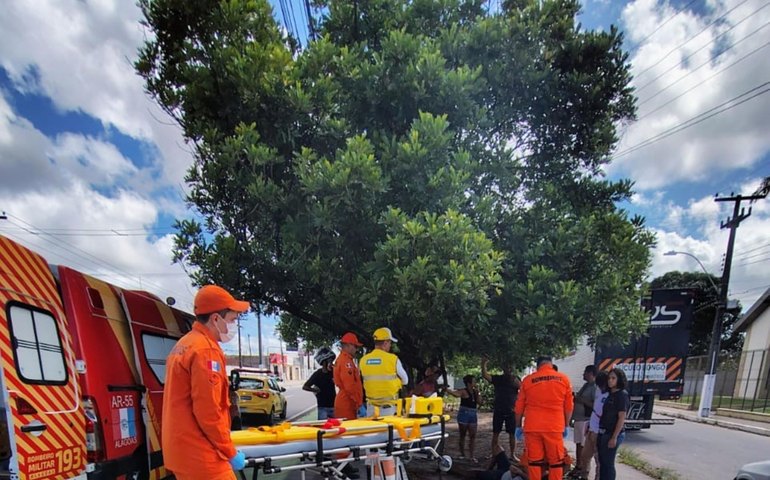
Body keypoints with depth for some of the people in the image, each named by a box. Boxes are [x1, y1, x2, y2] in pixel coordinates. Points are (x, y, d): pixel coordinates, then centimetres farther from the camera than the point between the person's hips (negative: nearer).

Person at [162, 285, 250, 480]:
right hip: (200, 456, -10)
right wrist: (230, 452, -11)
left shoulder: (183, 345, 13)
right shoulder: (206, 350, -18)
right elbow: (208, 412, -21)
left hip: (181, 451, 10)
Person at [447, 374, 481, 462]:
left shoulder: (475, 392, 7)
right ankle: (462, 454, 20)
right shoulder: (463, 391, -10)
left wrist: (477, 392, -7)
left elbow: (479, 401, -1)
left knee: (472, 436, 1)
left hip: (473, 415, 5)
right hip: (464, 414, -5)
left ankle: (472, 456, 4)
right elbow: (455, 394, -29)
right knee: (462, 435, 7)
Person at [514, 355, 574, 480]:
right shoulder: (563, 378, 3)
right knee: (556, 462, 8)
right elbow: (569, 406, 6)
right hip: (554, 427, 0)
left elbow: (519, 406, 8)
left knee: (534, 462, 7)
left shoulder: (527, 380, 4)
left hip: (532, 427, 1)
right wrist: (566, 425, 15)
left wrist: (518, 426, 16)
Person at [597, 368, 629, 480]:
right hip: (603, 433, 8)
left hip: (612, 434, -8)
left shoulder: (622, 395, -12)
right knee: (602, 462, 13)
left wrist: (614, 437, -18)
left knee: (608, 463, -1)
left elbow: (621, 418, -16)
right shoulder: (610, 394, 12)